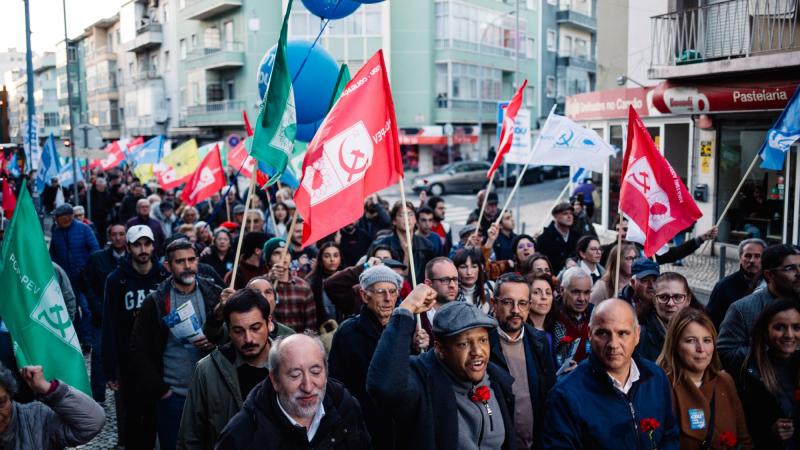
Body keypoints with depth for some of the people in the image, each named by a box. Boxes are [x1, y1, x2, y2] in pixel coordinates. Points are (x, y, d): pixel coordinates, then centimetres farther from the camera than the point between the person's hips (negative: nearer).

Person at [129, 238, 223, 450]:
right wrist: (159, 389, -7)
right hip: (172, 395, -1)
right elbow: (138, 350, -3)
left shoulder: (215, 295, 1)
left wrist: (216, 341, -15)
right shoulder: (155, 302, -4)